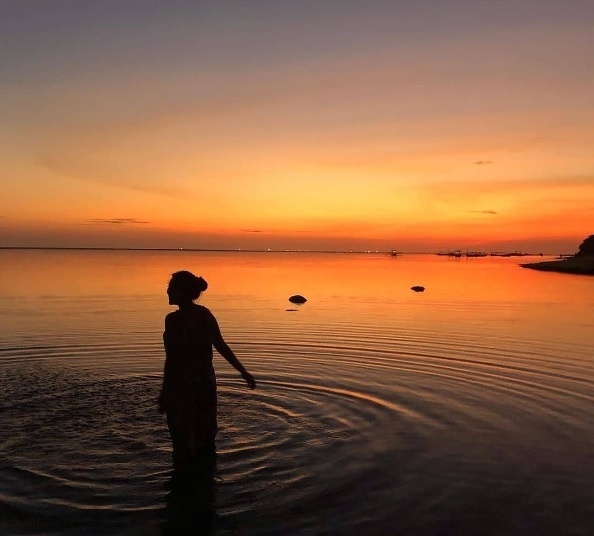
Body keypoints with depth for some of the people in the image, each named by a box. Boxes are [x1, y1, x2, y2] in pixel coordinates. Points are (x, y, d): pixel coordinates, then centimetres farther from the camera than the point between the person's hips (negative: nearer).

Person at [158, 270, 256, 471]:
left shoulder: (174, 319, -18)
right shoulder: (205, 314, 2)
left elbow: (172, 360, -19)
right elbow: (222, 347, 7)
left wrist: (164, 394, -12)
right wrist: (243, 372, 15)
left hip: (182, 386, -7)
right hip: (206, 383, 7)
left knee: (183, 441, 6)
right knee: (205, 437, 19)